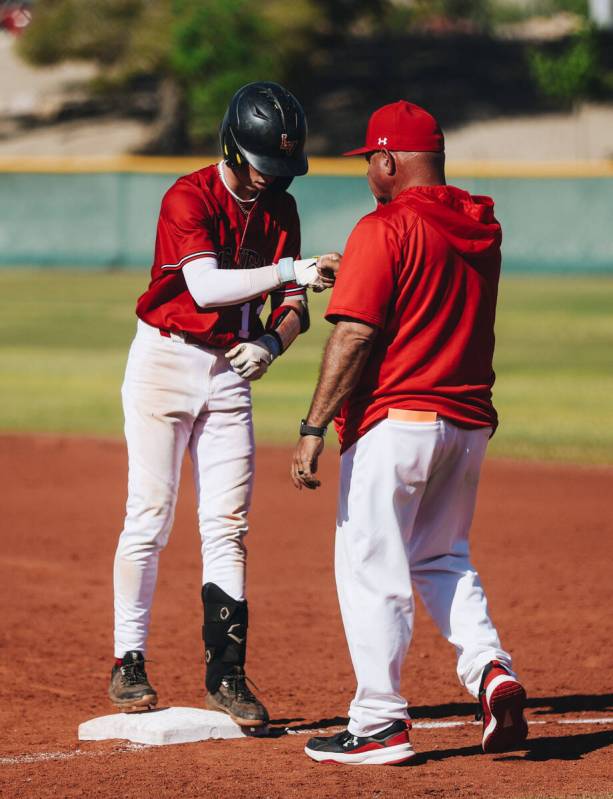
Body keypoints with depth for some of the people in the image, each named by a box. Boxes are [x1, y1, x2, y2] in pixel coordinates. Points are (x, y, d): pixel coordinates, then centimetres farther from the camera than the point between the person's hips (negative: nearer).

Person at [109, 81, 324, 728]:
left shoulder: (279, 210, 4)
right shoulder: (190, 198, -16)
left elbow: (293, 308, 3)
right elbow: (204, 287, -31)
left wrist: (272, 341, -19)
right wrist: (289, 272, -41)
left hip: (231, 372, 5)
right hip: (165, 363, -5)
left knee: (227, 524, 0)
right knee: (148, 517, -4)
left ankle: (226, 674, 1)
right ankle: (128, 666, 5)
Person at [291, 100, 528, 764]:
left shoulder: (384, 230, -12)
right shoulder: (481, 227, 10)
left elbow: (354, 337, -17)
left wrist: (314, 427, -16)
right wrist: (352, 273, 28)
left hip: (395, 420, -7)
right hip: (468, 423, 8)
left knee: (371, 566, 0)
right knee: (442, 559, 22)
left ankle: (380, 725, 1)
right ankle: (489, 669, 2)